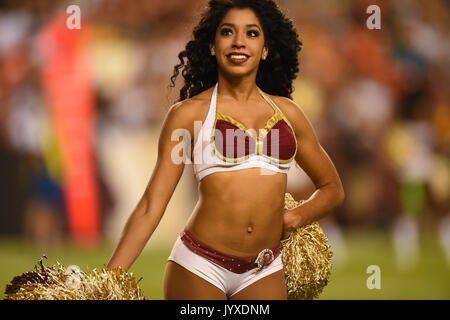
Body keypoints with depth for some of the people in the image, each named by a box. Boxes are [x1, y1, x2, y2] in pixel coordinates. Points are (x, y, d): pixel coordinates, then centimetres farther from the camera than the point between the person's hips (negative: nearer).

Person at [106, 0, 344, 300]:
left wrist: (295, 218, 3)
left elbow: (332, 188, 22)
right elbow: (151, 206, -3)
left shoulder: (287, 112, 10)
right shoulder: (188, 113, 0)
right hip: (200, 264, -3)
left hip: (264, 271, 3)